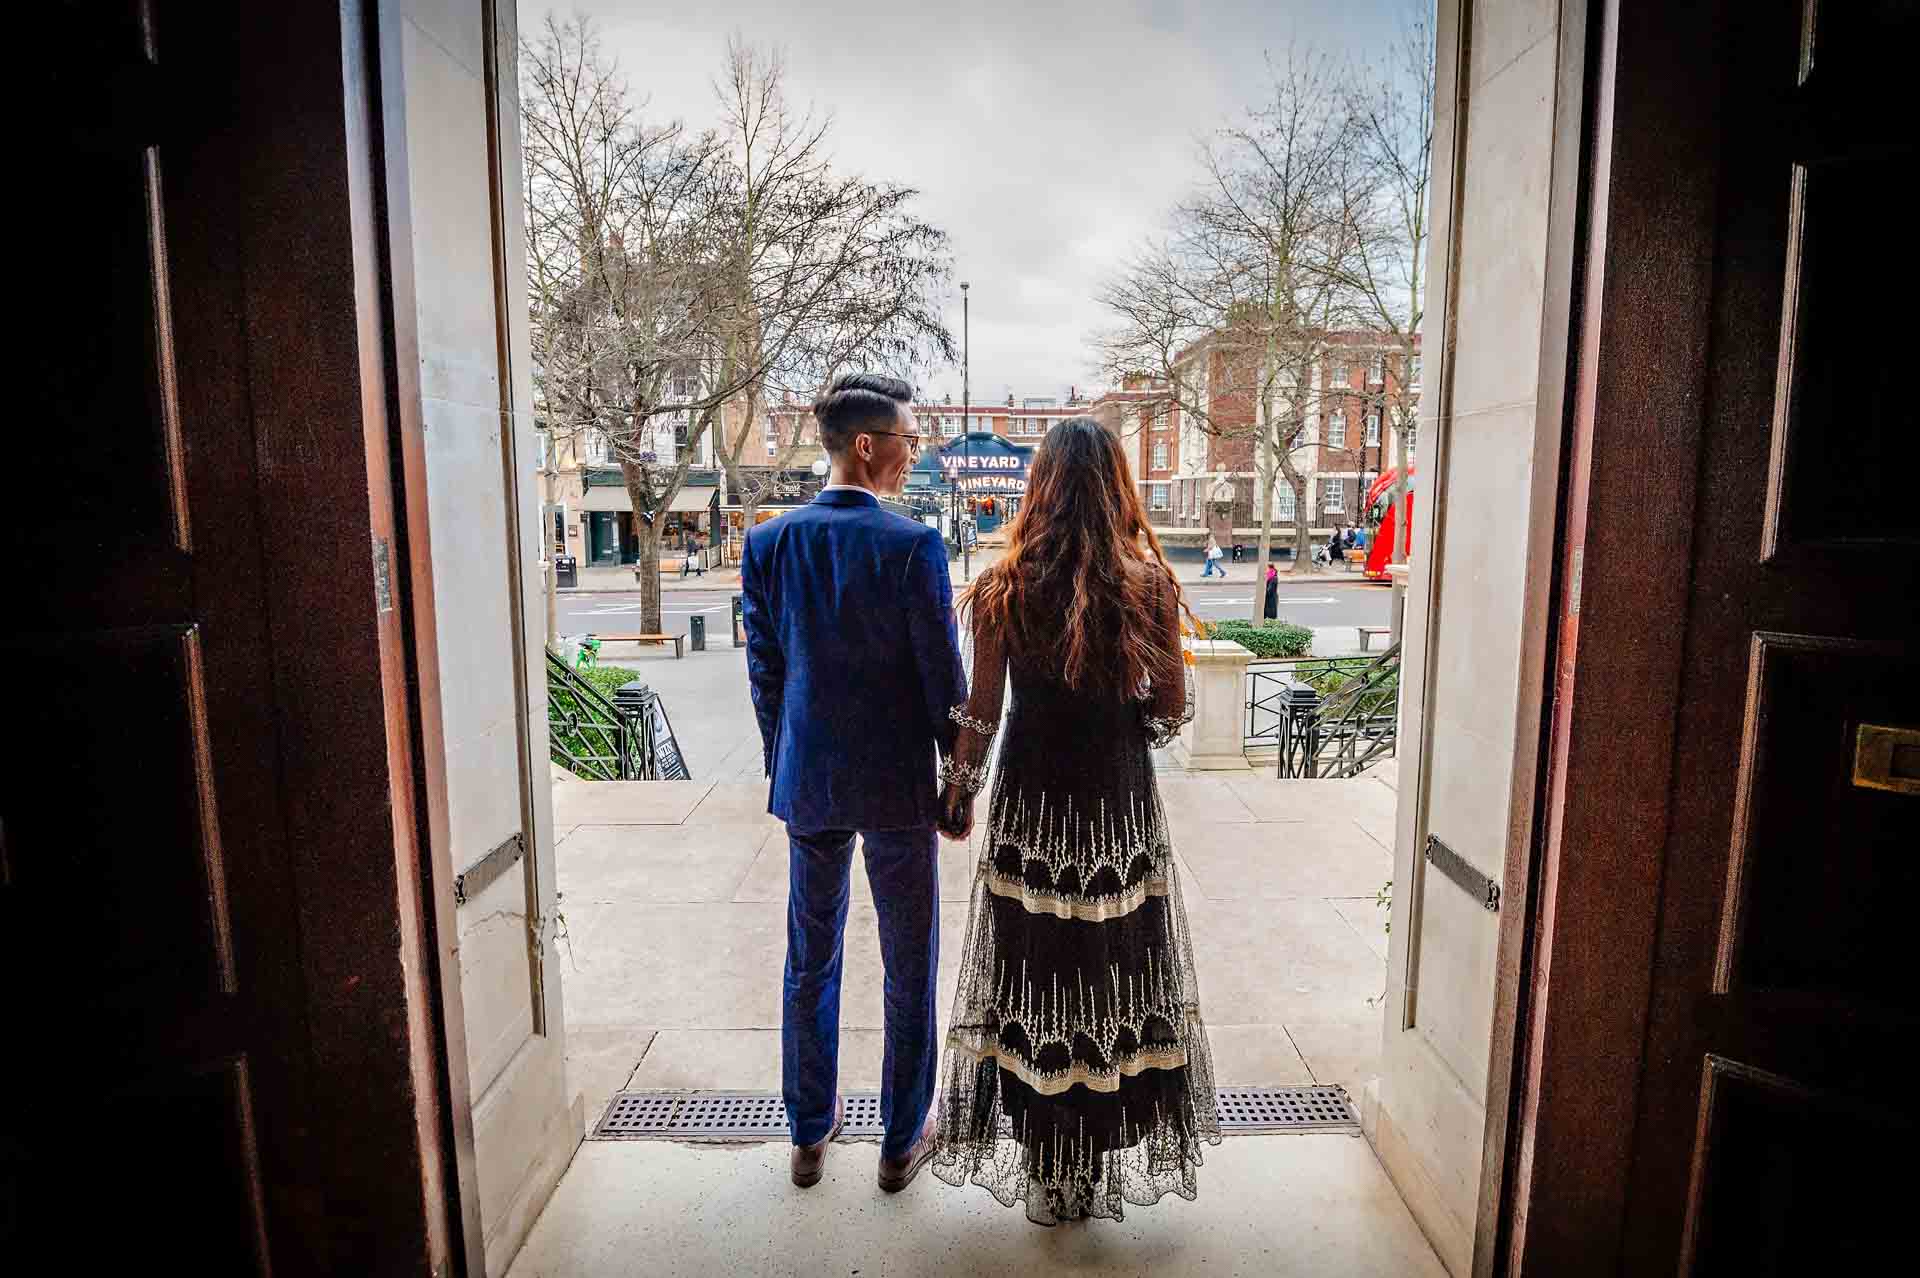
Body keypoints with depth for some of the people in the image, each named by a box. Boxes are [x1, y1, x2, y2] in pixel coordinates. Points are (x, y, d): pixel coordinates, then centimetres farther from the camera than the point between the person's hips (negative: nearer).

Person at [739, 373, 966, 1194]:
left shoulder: (769, 543, -2)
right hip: (896, 785, -4)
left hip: (807, 783, 4)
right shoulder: (912, 545, -15)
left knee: (810, 963, 19)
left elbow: (764, 671, 3)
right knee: (909, 970, 13)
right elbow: (942, 677, -12)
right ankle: (902, 1142, 29)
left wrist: (785, 765, 14)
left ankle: (810, 1133, 35)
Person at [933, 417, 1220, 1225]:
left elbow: (981, 714, -5)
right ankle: (1102, 1165, 34)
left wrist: (959, 793, 9)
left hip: (1032, 804, -1)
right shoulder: (1150, 582, -7)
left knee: (1034, 974, 14)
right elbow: (1172, 709, -2)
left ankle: (1044, 1175, 30)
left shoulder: (1005, 586, -8)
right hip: (1122, 804, 1)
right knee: (1117, 972, 17)